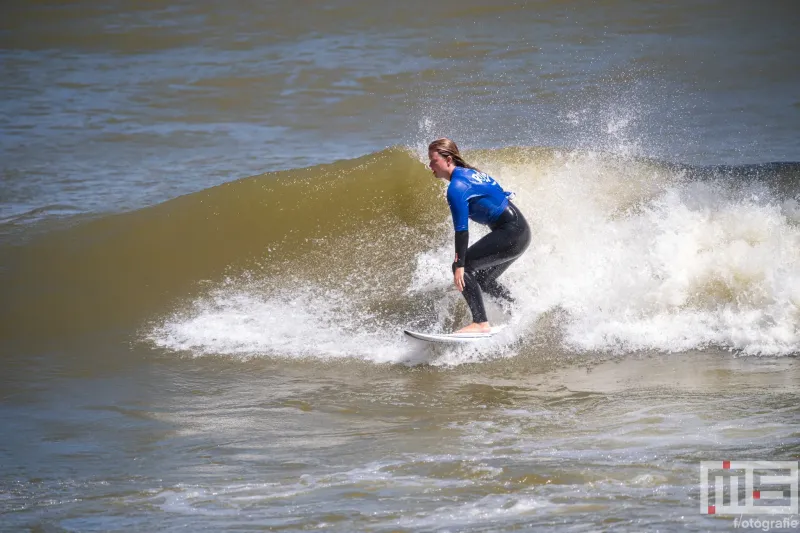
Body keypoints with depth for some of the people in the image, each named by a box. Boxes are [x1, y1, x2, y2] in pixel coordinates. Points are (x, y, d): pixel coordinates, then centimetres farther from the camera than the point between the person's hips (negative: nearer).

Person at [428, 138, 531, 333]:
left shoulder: (456, 188, -15)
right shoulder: (469, 173, 14)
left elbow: (462, 229, -19)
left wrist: (459, 265, -19)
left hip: (510, 233, -10)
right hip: (521, 231, 10)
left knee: (463, 266, -12)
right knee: (483, 279, 19)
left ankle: (481, 323, -16)